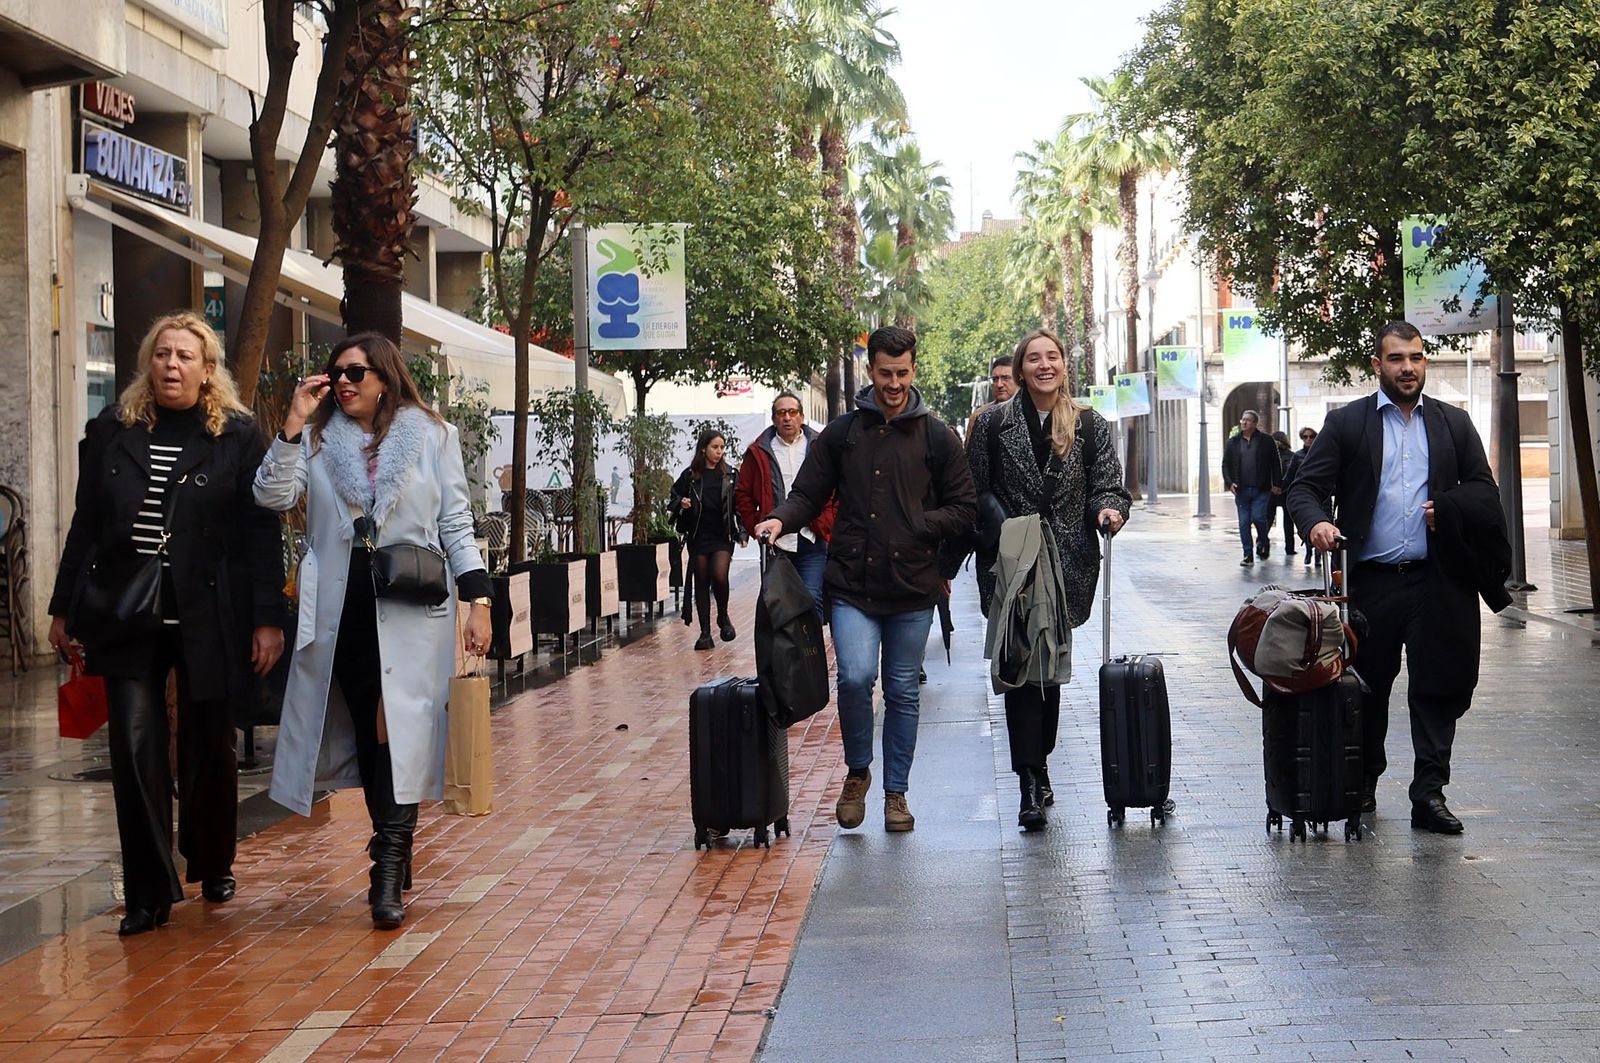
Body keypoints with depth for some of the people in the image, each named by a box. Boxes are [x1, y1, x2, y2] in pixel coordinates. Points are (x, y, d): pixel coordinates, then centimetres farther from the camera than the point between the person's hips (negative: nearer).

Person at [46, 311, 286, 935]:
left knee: (208, 748, 9)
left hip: (208, 619, -2)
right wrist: (64, 607, 11)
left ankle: (213, 866, 32)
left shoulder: (238, 436, -1)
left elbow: (262, 533, -3)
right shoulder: (112, 432, 8)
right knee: (135, 748, -6)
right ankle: (149, 894, 1)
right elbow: (86, 525, 12)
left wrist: (268, 619, -8)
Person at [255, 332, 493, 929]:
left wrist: (478, 599, 0)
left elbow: (456, 523, 6)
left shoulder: (432, 437, 7)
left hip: (410, 609, -2)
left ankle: (388, 875, -10)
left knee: (398, 733, -10)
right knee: (366, 734, 6)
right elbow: (272, 496, -3)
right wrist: (294, 424, -8)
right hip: (341, 608, 3)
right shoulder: (318, 439, 11)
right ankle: (394, 857, 18)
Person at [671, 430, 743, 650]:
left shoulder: (731, 475, 4)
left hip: (722, 536, -1)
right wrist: (681, 504, -10)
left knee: (720, 576, -19)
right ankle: (705, 633, 12)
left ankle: (723, 617, 8)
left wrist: (741, 531, -6)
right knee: (701, 582, 5)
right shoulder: (690, 475, 3)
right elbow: (674, 497, 11)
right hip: (698, 537, 1)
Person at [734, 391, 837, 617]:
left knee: (812, 600, -9)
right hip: (775, 544, 1)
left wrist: (826, 524, -3)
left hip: (812, 541, -1)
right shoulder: (759, 452, 9)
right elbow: (743, 495, 11)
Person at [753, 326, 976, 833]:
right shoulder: (842, 433, 7)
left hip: (912, 586, 0)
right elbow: (809, 494, 10)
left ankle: (896, 792, 21)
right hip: (852, 584, 0)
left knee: (902, 692, 7)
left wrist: (915, 528, -7)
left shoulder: (937, 437, 5)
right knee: (856, 677, -17)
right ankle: (857, 771, 8)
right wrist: (781, 520, -10)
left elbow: (964, 509, 6)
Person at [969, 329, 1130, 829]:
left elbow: (1107, 483, 3)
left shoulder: (1089, 424, 7)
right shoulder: (994, 422, 3)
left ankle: (1037, 767, 25)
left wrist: (1109, 508, -18)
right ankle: (1032, 781, -10)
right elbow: (974, 493, 4)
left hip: (1068, 563, 2)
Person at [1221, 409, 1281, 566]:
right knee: (1244, 523, 2)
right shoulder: (1233, 442, 10)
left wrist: (1276, 485, -2)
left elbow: (1275, 464, 4)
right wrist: (1229, 482, -4)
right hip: (1241, 490, 3)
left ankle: (1263, 542, 17)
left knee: (1258, 517, -12)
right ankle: (1248, 555, 8)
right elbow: (1226, 464, 10)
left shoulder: (1266, 442, 3)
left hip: (1261, 490, -3)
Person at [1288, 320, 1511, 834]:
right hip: (1371, 582, -1)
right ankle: (1363, 786, 23)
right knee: (1366, 691, 8)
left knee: (1439, 689, 1)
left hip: (1438, 582, 1)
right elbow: (1305, 487, 1)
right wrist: (1316, 522, -20)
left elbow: (1484, 491, 12)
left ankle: (1429, 793, 8)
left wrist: (1448, 509, -9)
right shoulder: (1346, 423, 6)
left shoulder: (1454, 423, 12)